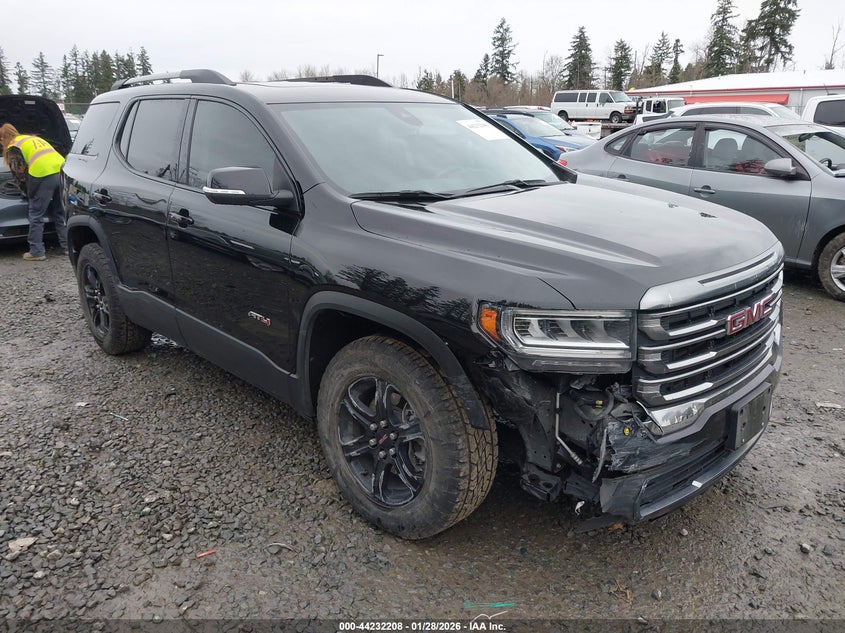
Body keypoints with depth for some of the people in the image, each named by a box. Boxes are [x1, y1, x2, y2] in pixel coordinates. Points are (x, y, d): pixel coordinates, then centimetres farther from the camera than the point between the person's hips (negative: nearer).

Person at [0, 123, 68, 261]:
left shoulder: (13, 147, 9)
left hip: (43, 176, -7)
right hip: (61, 170, 7)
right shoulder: (34, 138, 31)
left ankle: (36, 252, 5)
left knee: (36, 216, 3)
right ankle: (67, 246, 19)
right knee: (60, 213, 17)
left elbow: (19, 172, 5)